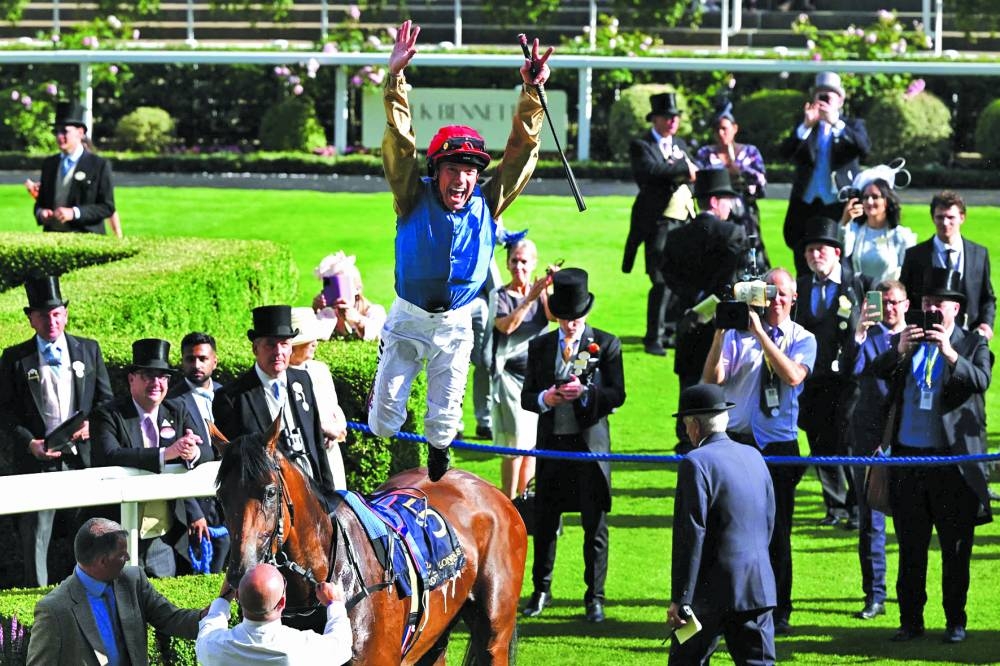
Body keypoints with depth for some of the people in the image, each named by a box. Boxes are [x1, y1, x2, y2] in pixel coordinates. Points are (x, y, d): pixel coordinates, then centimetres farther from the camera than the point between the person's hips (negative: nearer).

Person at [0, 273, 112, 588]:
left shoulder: (88, 349, 9)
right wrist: (29, 442, -13)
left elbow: (105, 397, 12)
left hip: (83, 453, 2)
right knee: (35, 532, -1)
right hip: (37, 457, -2)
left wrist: (92, 424, -8)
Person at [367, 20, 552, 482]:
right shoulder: (415, 199, -12)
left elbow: (521, 150, -9)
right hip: (408, 320, -2)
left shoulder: (487, 204, -7)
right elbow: (400, 145, -21)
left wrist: (531, 92, -20)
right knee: (386, 416, 0)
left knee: (444, 420, 9)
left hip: (456, 325, 2)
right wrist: (396, 78, -32)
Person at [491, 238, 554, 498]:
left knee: (534, 443, 6)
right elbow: (506, 325, -21)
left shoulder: (541, 293, 9)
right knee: (515, 444, -9)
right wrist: (530, 299, -29)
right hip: (510, 376, -4)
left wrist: (550, 289, -26)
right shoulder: (500, 296, -2)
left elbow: (554, 316, -10)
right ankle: (508, 503, -4)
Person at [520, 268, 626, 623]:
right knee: (544, 522, 9)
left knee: (595, 526, 2)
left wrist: (585, 393, -21)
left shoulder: (606, 344, 0)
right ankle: (541, 590, 23)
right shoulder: (540, 346, 9)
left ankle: (594, 597, 10)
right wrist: (545, 398, -14)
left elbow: (617, 394, -4)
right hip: (551, 443, 3)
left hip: (590, 443, -3)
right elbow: (526, 396, 9)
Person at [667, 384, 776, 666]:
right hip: (759, 587, 6)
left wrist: (679, 599, -13)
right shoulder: (753, 457, 11)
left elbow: (690, 536, -15)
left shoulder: (696, 463, -12)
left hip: (713, 590, -6)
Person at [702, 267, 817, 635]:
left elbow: (793, 375, -16)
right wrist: (719, 335, -19)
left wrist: (761, 334, -19)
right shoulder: (738, 333, 3)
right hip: (735, 440, 0)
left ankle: (777, 614, 11)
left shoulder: (802, 339, 4)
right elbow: (712, 378, -7)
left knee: (776, 532, 2)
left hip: (778, 444, 0)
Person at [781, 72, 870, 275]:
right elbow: (786, 152, -3)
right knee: (804, 269, 1)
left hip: (839, 205, -2)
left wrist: (836, 123, -22)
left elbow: (864, 148, -11)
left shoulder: (852, 125, 9)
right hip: (806, 205, 2)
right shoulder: (803, 129, 14)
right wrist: (806, 125, -16)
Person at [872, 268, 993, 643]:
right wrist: (900, 351, -17)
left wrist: (951, 354, -27)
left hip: (954, 458, -3)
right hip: (908, 457, 3)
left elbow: (981, 381, -13)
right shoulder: (904, 342, 12)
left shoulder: (973, 345, 4)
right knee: (910, 548, 7)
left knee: (956, 549, 3)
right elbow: (875, 372, 0)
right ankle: (910, 621, 13)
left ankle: (955, 622, 11)